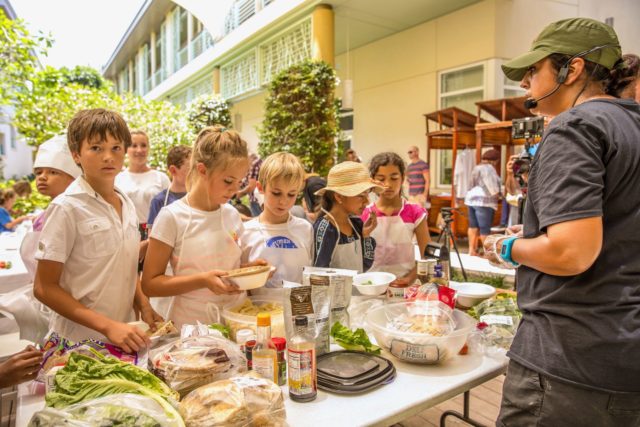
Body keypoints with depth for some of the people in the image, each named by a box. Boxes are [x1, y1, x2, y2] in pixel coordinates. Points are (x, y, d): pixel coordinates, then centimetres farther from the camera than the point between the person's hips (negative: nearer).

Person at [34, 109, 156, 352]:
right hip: (78, 342, -5)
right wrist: (107, 326, -22)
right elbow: (44, 288, -14)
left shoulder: (127, 205, 3)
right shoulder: (67, 207, -14)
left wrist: (144, 308, -3)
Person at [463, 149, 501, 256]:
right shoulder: (489, 168, -8)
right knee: (485, 228, -6)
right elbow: (491, 186, -11)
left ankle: (472, 250, 10)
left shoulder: (477, 168, 19)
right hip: (483, 201, -9)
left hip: (471, 199, 9)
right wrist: (497, 195, 5)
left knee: (473, 226, 9)